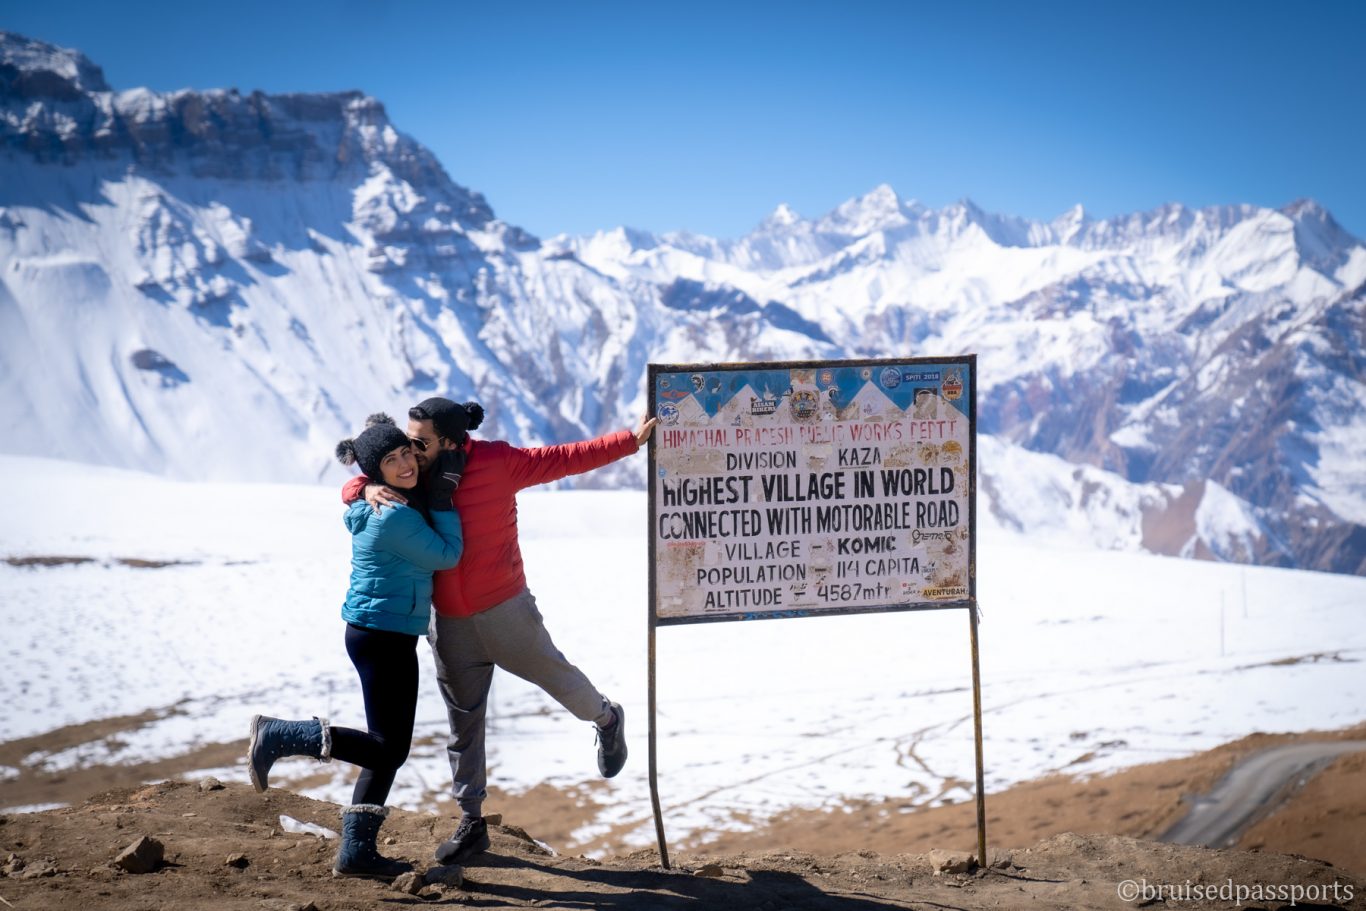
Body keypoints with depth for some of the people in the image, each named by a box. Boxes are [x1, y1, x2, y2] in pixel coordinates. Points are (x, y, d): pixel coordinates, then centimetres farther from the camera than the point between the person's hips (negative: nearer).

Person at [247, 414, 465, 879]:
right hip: (383, 636, -10)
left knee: (389, 748, 13)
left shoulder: (392, 502, 9)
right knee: (389, 747, -4)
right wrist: (442, 498, -8)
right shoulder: (394, 518, -20)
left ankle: (356, 852, 16)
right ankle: (277, 735, -2)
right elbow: (446, 555, -10)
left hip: (383, 636, 10)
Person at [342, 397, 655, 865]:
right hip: (448, 622, 4)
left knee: (554, 676, 14)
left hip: (505, 610, -4)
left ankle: (607, 720, 48)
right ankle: (471, 822, 21)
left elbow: (564, 458, -12)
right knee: (463, 722, 11)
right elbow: (351, 488, 4)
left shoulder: (498, 461, -16)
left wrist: (631, 440, -14)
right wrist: (369, 489, -22)